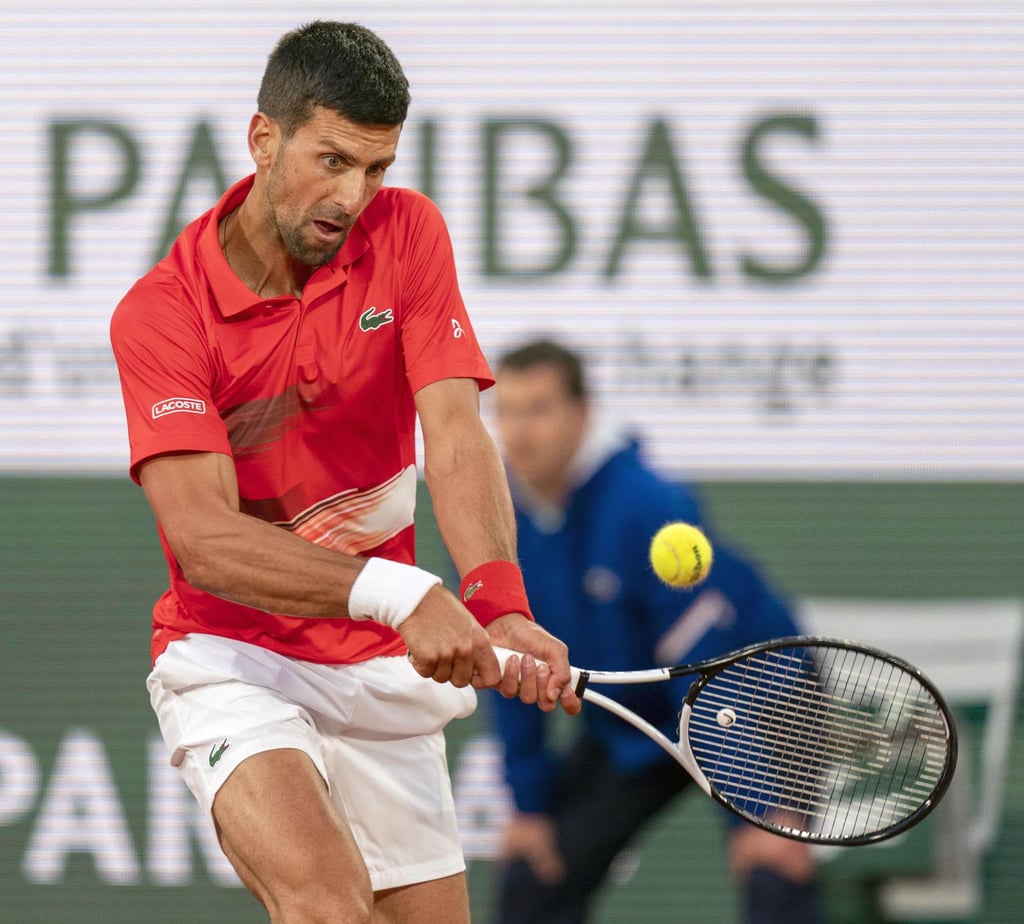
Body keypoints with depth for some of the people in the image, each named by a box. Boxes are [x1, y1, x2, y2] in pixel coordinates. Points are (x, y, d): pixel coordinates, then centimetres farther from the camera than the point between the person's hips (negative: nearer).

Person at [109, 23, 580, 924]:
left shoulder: (407, 234, -4)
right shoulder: (161, 312, -15)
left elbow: (456, 436, -15)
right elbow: (203, 537, -25)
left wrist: (498, 604, -34)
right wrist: (399, 594, -39)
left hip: (383, 669, 5)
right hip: (230, 658, -5)